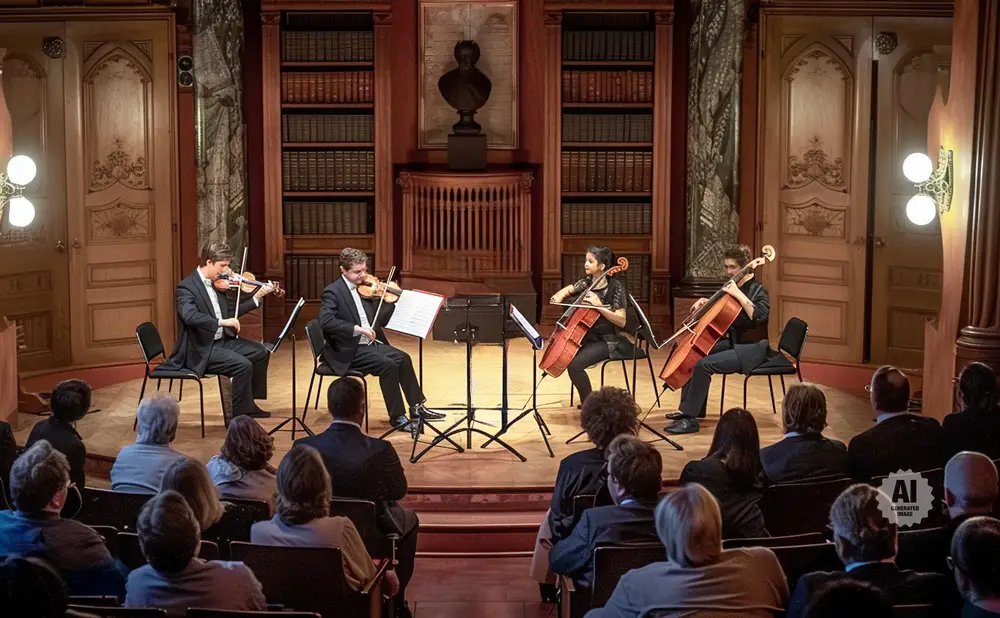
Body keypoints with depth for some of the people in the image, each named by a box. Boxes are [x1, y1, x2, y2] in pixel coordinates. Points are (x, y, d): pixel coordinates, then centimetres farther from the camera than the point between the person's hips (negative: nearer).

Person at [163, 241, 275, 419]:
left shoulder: (217, 283, 9)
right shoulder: (187, 287, -17)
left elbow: (231, 312, 16)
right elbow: (190, 316, -34)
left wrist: (257, 297, 7)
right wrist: (222, 322, -40)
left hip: (222, 340, 9)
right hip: (200, 350, -9)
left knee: (260, 352, 9)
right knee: (243, 365, -24)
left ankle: (248, 404, 20)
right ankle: (240, 416, -12)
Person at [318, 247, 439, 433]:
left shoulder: (364, 287, 9)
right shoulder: (333, 292, -13)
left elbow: (377, 319, 10)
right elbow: (325, 321, -29)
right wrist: (357, 328, -35)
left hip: (369, 343, 8)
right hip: (348, 350, -8)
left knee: (403, 358, -4)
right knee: (388, 365, -22)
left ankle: (417, 407, 7)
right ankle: (397, 417, -11)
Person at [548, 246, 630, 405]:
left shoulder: (615, 287, -15)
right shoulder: (587, 282, 5)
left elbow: (621, 321, -19)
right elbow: (567, 290, 25)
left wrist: (599, 306, -28)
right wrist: (559, 296, 3)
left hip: (606, 341, -8)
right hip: (588, 336, 8)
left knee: (574, 364, -26)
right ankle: (586, 401, 15)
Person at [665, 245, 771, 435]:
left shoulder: (758, 290, -13)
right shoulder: (732, 286, 10)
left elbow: (759, 316, -32)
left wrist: (738, 294, -31)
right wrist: (705, 302, 7)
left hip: (752, 349, -9)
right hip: (733, 342, 9)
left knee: (703, 364, -26)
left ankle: (690, 418, -21)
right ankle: (688, 409, 10)